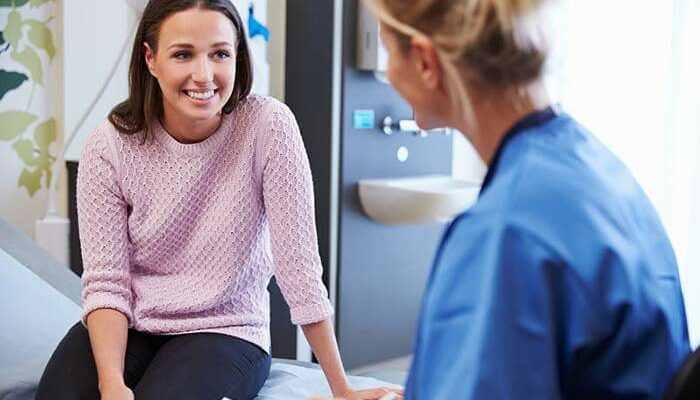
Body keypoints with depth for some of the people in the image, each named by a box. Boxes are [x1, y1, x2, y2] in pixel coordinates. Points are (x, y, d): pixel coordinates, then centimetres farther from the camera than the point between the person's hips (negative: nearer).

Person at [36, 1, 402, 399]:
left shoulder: (268, 126, -15)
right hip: (127, 326, 2)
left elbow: (298, 263, -14)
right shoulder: (108, 148, -9)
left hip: (226, 333, -2)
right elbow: (105, 283, -9)